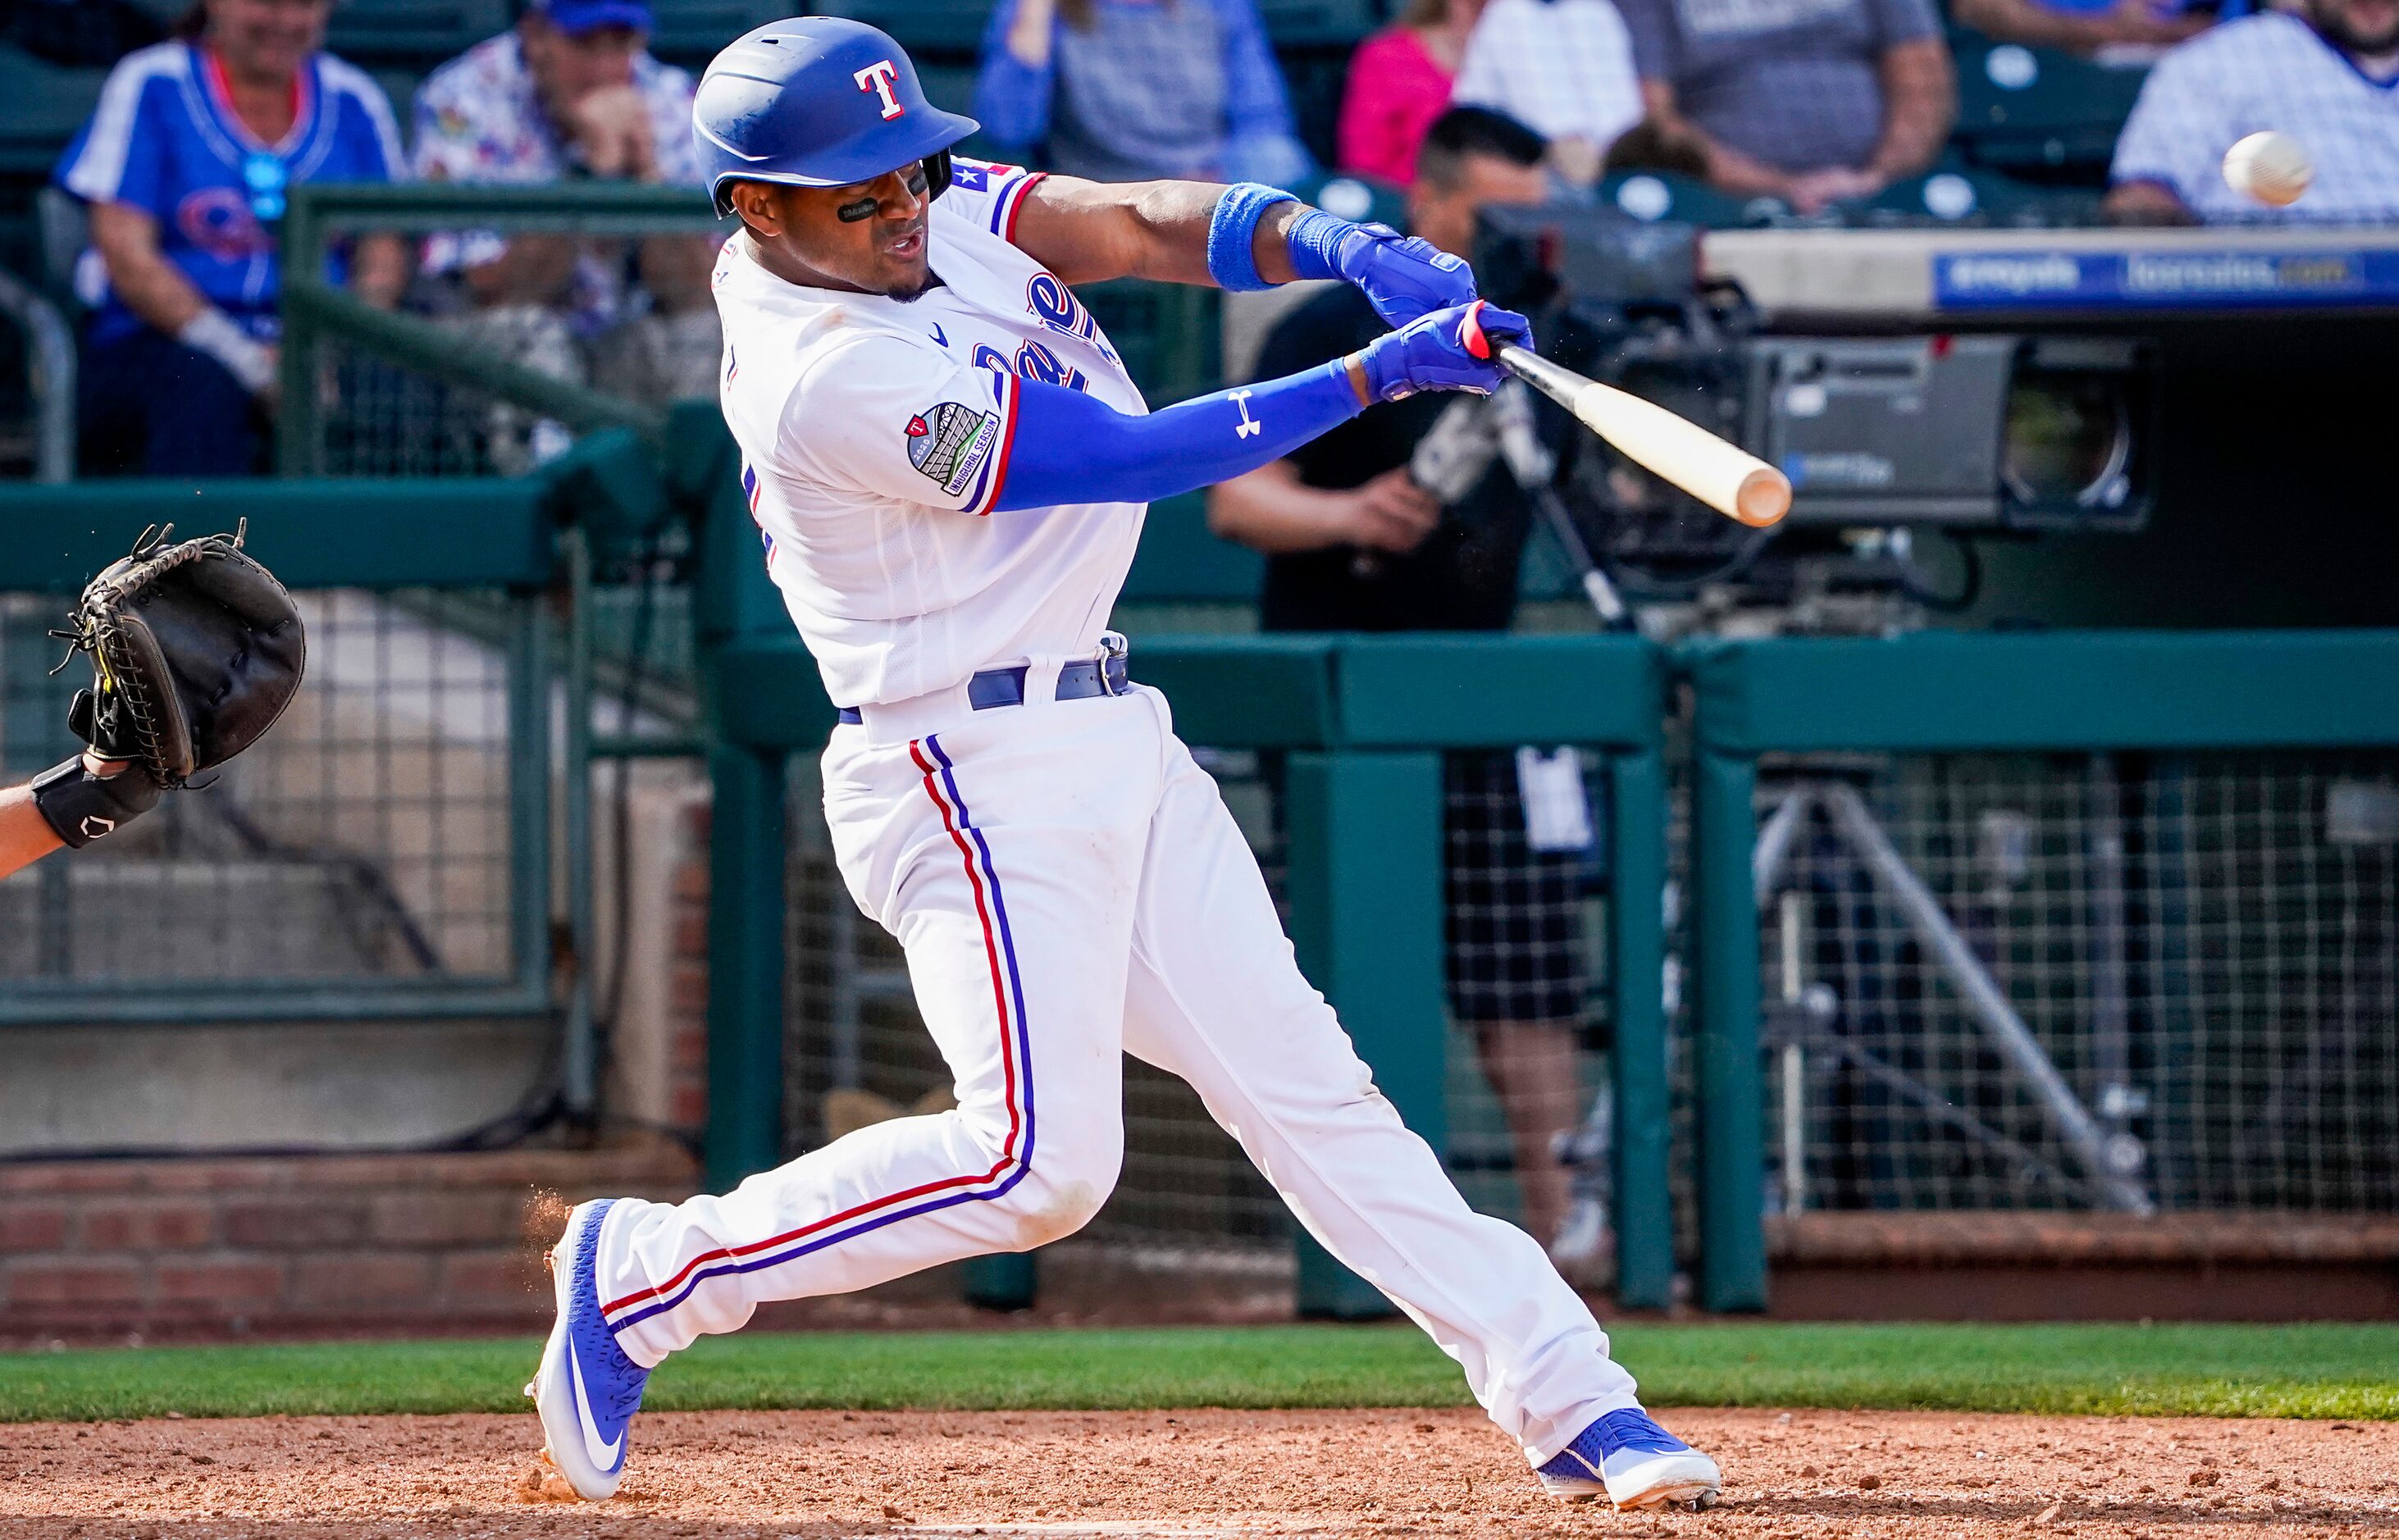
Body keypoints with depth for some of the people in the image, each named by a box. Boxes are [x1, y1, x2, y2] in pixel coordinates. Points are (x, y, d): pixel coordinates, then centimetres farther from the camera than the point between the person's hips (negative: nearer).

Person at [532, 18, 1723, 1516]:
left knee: (1303, 1083, 6)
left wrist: (1339, 246, -25)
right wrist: (1383, 370, -21)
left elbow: (1154, 227, -4)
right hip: (977, 774, -9)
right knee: (1040, 1159, -15)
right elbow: (1137, 457, -21)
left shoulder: (945, 212, 5)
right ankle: (642, 1274, 0)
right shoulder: (830, 380, -21)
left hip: (1112, 746, 9)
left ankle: (1568, 1398, 5)